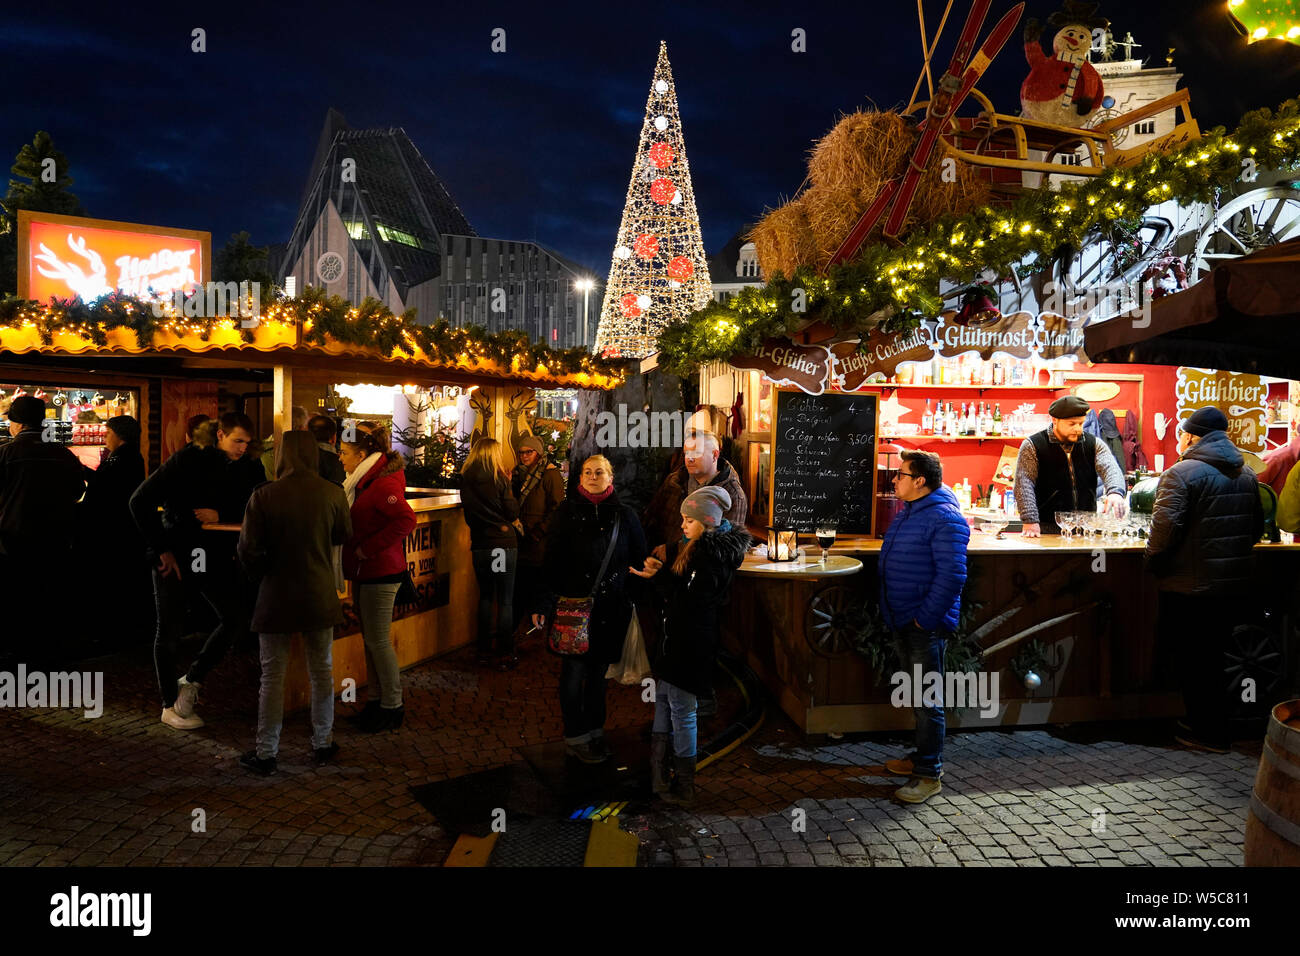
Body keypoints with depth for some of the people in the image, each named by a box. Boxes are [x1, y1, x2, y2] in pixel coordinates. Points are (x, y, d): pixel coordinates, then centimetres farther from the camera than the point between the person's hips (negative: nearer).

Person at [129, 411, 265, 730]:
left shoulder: (248, 470, 0)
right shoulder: (187, 461, -10)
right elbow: (140, 502, -11)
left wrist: (221, 516, -17)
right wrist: (162, 549, -11)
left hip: (215, 558, 4)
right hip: (175, 558, -4)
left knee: (237, 620, -4)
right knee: (169, 631, 5)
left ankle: (192, 680, 17)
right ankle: (170, 706, 20)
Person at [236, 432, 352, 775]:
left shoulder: (264, 496, -13)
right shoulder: (332, 493, -8)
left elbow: (248, 549, -11)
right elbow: (344, 535, 8)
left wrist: (260, 576, 9)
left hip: (276, 596, -1)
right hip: (320, 598, 2)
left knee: (272, 676, 10)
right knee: (322, 672, 15)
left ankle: (266, 753, 18)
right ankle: (322, 744, 26)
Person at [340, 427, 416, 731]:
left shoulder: (383, 484, -18)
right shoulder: (363, 482, 13)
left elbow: (405, 519, -29)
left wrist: (368, 548, -23)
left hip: (380, 573, -10)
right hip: (366, 572, 10)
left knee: (378, 640, -3)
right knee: (371, 639, 15)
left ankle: (392, 706, 8)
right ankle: (376, 698, 26)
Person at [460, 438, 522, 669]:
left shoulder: (466, 480, 2)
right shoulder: (499, 479, -10)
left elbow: (468, 513, 11)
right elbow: (513, 512, -5)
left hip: (480, 545, 4)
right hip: (504, 544, -4)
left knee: (485, 597, 16)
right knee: (505, 600, 3)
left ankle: (484, 652, 18)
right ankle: (505, 654, 6)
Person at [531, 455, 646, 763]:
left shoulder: (624, 515, 5)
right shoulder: (567, 512, 0)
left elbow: (639, 561, 8)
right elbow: (552, 559, -2)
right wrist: (544, 603, -9)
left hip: (612, 607, 2)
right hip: (574, 603, -2)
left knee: (598, 669, 11)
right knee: (575, 669, 1)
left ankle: (595, 731, 25)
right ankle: (576, 736, 15)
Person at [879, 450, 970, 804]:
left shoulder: (945, 518, -18)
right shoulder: (908, 513, 13)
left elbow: (952, 576, -23)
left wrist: (925, 617, -21)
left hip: (926, 626, -10)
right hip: (904, 622, 10)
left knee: (927, 700, -2)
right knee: (916, 695, 19)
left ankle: (929, 775, 8)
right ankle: (924, 757, 33)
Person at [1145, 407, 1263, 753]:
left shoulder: (1182, 473, -16)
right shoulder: (1246, 474, 10)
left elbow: (1165, 526, -23)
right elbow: (1257, 526, 17)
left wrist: (1153, 562, -9)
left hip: (1191, 585, -8)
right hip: (1236, 582, 8)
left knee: (1193, 659, 5)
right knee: (1212, 656, 19)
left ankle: (1208, 732, 13)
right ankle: (1214, 725, 29)